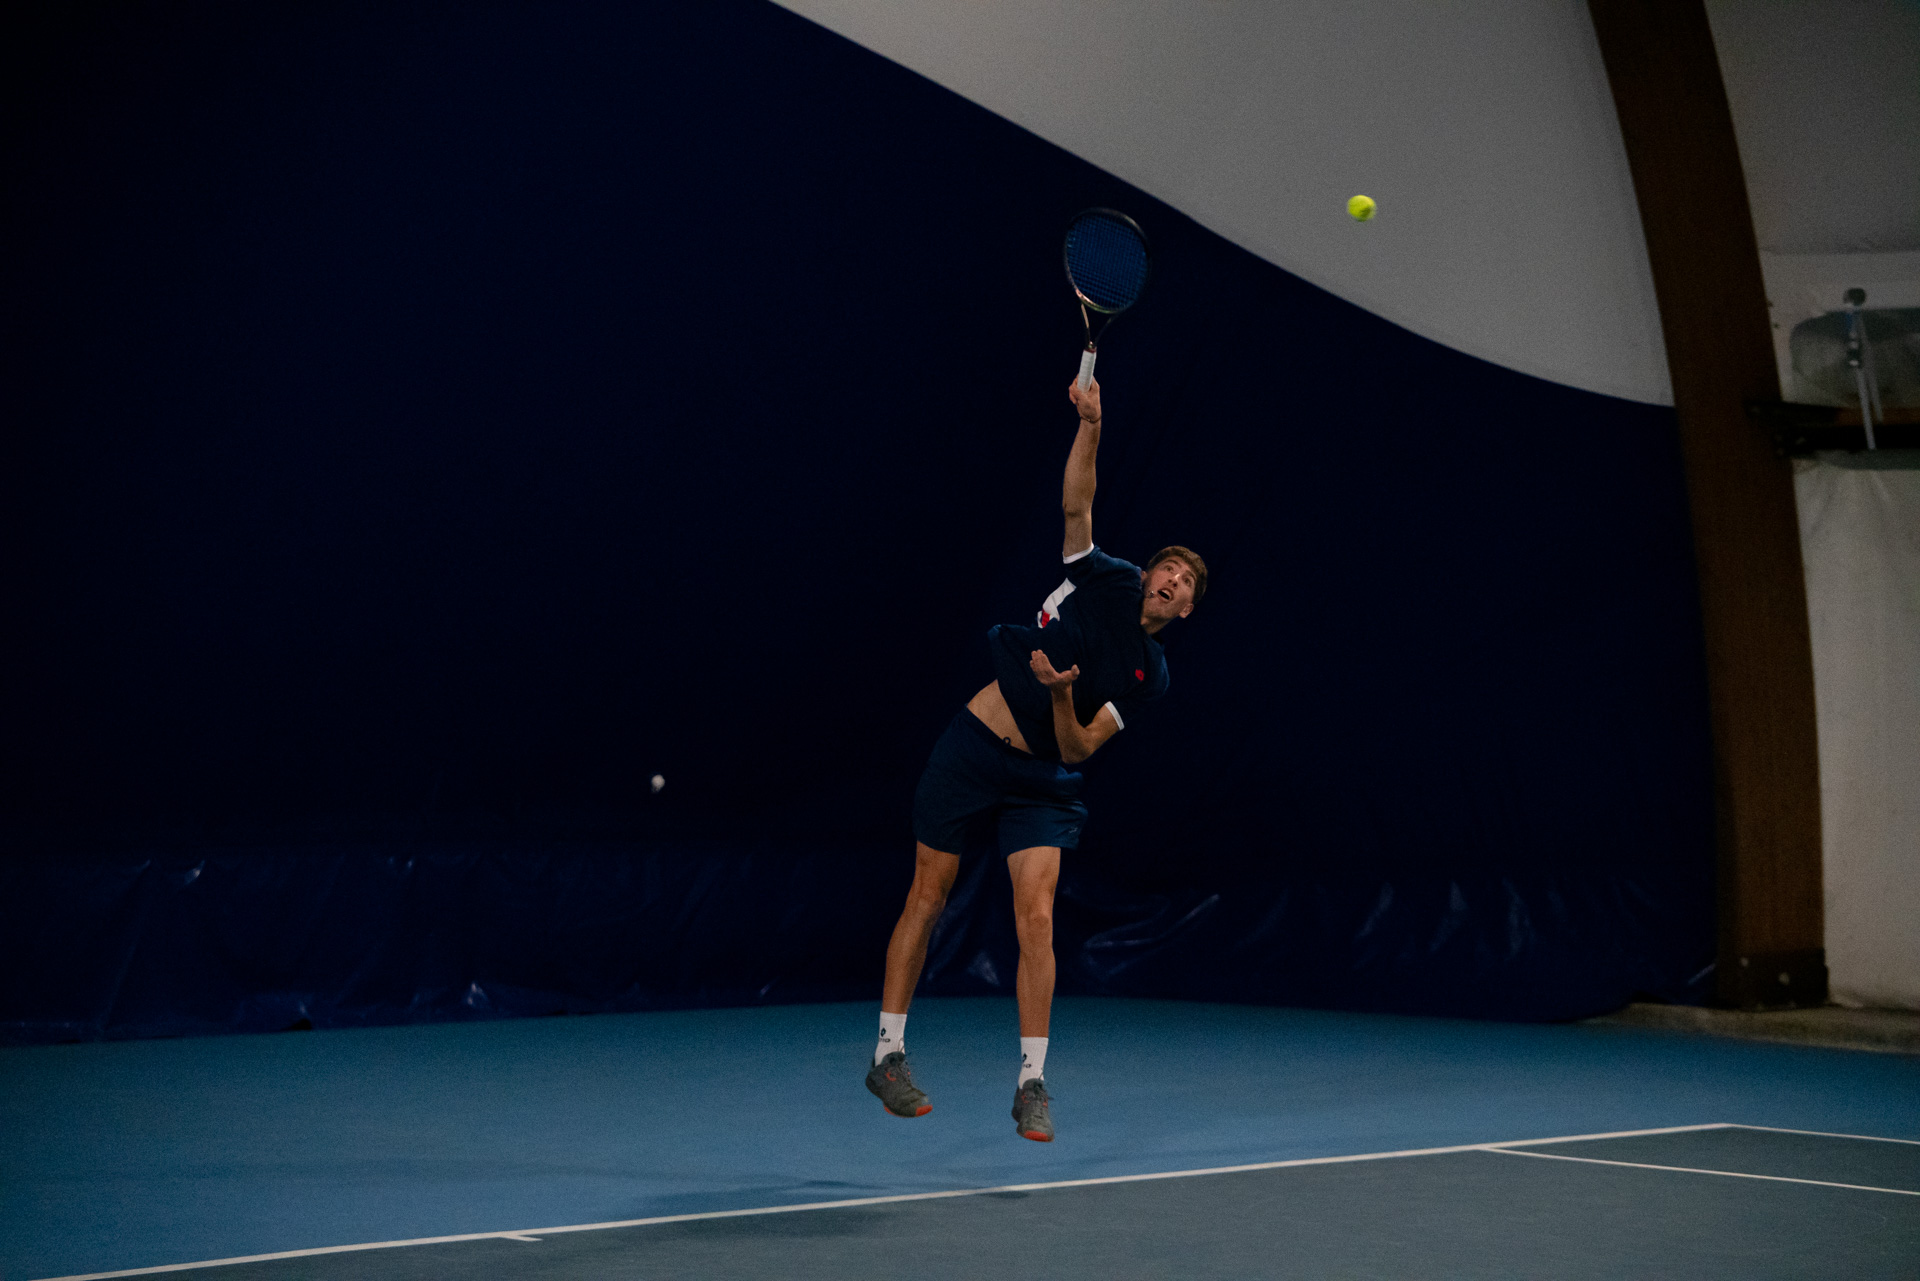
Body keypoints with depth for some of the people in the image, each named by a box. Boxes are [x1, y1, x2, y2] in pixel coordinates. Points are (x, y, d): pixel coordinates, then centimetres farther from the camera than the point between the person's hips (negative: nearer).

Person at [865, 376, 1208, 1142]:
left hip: (1041, 783, 1)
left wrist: (1063, 695, -26)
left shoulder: (1150, 676, 2)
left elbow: (1079, 746, -6)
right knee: (928, 898, 3)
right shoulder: (1105, 582, -1)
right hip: (974, 747, -1)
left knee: (1036, 918, -12)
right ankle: (888, 1054, 15)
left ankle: (1031, 1085, -6)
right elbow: (1075, 503, -13)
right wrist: (1091, 424, -26)